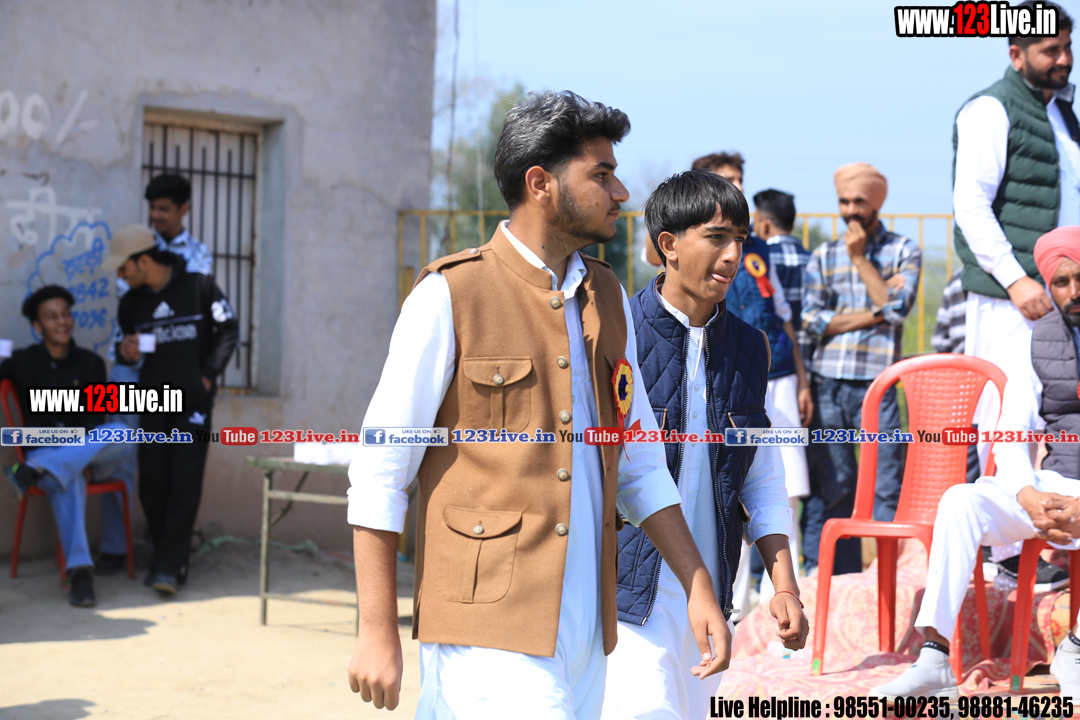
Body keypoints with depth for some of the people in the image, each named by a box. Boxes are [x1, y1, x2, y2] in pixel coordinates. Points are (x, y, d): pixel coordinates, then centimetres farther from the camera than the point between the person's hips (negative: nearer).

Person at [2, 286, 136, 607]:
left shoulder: (91, 364, 10)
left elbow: (94, 418, 4)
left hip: (89, 449, 2)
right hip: (45, 451, -2)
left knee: (121, 435, -33)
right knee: (67, 480, -40)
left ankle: (32, 473, -46)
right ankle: (79, 571, -52)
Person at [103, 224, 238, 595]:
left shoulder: (198, 286, -4)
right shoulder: (131, 303, 8)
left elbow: (228, 331, 1)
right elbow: (126, 346, 17)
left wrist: (208, 374, -7)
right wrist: (125, 353, -8)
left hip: (194, 402, -4)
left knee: (185, 485, -9)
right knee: (152, 483, 1)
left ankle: (168, 566, -8)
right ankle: (170, 558, 15)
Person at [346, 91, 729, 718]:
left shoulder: (609, 300, 14)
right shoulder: (451, 296, -6)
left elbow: (640, 465, 20)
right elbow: (380, 470, -6)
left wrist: (699, 588, 11)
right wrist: (378, 633, -9)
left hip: (585, 630, 6)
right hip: (489, 630, -6)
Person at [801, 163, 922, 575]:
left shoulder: (903, 252, 9)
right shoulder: (823, 255, 14)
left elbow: (897, 308, -7)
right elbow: (810, 320, 2)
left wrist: (861, 258, -4)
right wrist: (871, 314, -5)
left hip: (877, 384, -2)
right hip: (828, 384, 2)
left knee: (886, 486, -4)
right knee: (830, 486, 3)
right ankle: (837, 578, 8)